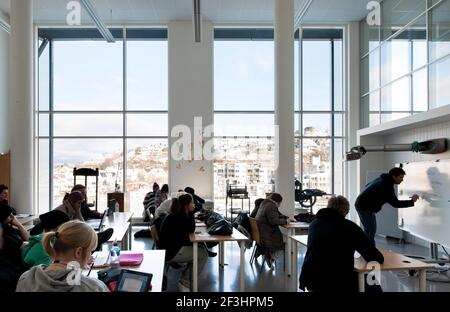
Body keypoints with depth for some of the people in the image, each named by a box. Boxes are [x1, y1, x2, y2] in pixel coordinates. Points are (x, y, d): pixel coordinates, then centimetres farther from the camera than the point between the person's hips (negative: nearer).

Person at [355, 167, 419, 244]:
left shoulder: (383, 179, 10)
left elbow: (367, 186, 23)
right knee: (370, 232, -11)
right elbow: (395, 203, -22)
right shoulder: (387, 186, -21)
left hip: (363, 205, 10)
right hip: (364, 207, -10)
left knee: (370, 231, 14)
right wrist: (411, 201, -16)